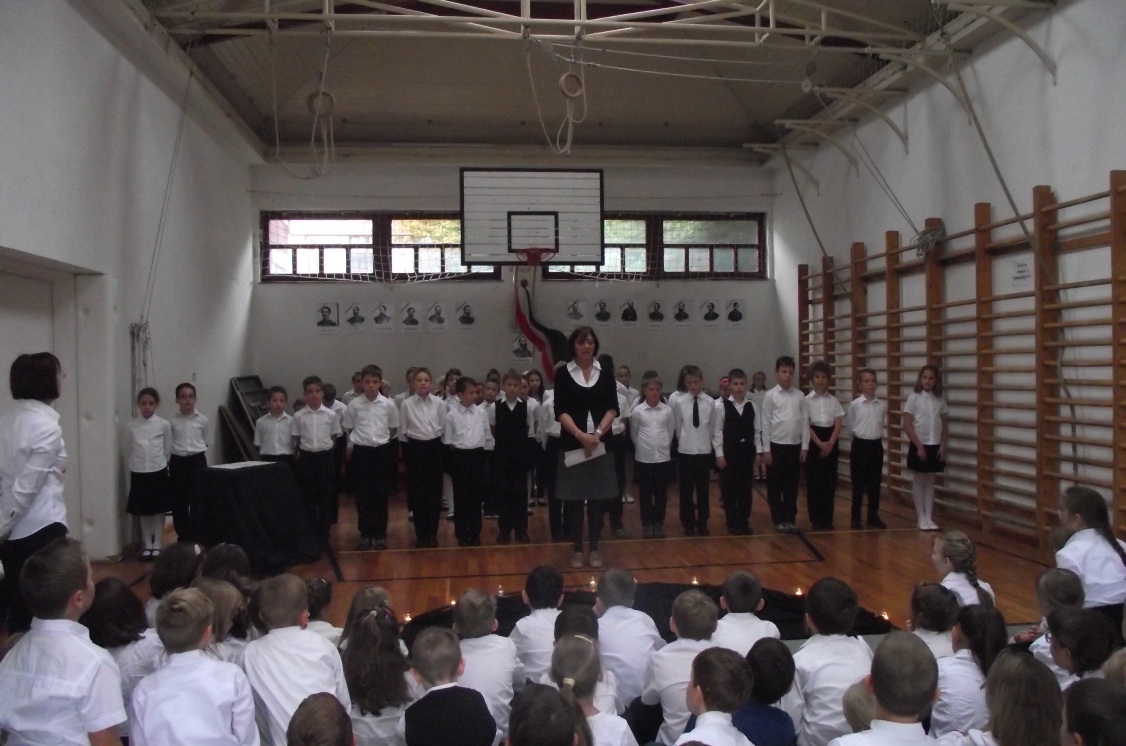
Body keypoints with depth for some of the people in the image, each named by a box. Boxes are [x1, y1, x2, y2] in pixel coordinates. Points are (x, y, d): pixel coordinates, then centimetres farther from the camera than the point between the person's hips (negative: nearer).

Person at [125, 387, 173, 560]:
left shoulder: (164, 425, -4)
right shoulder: (130, 425, -1)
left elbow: (168, 449, 4)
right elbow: (130, 449, 8)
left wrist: (159, 463, 5)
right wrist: (137, 464, 7)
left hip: (158, 472, -1)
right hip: (138, 473, 1)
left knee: (159, 510, 7)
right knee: (144, 512, 9)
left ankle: (157, 545, 16)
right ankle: (147, 545, 20)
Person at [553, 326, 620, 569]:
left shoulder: (605, 374, 6)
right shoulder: (563, 375, 1)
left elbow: (613, 408, 1)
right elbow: (560, 411, -5)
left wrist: (598, 433, -14)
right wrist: (580, 435, -18)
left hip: (600, 443, 1)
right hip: (572, 444, -1)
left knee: (598, 497, 4)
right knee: (573, 498, 2)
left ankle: (594, 548, 14)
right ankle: (577, 549, 13)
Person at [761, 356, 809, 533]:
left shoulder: (800, 396, 4)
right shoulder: (770, 395, -3)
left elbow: (805, 422, 5)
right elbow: (766, 424, -3)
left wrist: (805, 446, 1)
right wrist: (766, 449, -6)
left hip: (795, 446, 2)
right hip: (776, 445, -2)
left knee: (792, 485, 8)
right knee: (775, 485, 4)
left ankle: (790, 518, 17)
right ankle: (779, 519, 14)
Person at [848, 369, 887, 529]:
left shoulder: (883, 405, 1)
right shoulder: (854, 405, -7)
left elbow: (881, 425, 13)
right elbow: (850, 428, 4)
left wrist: (877, 436, 8)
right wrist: (860, 436, 9)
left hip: (876, 446, 3)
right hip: (860, 445, -3)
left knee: (875, 483, 9)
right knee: (858, 484, 4)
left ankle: (873, 516, 20)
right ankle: (855, 518, 12)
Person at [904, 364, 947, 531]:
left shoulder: (940, 401, 4)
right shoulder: (914, 398, -7)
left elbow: (943, 425, 8)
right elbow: (907, 425, -10)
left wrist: (942, 446, -1)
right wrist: (919, 446, -13)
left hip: (935, 446, 3)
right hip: (919, 446, -3)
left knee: (930, 481, 9)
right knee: (919, 481, 4)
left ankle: (929, 518, 13)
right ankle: (921, 518, 10)